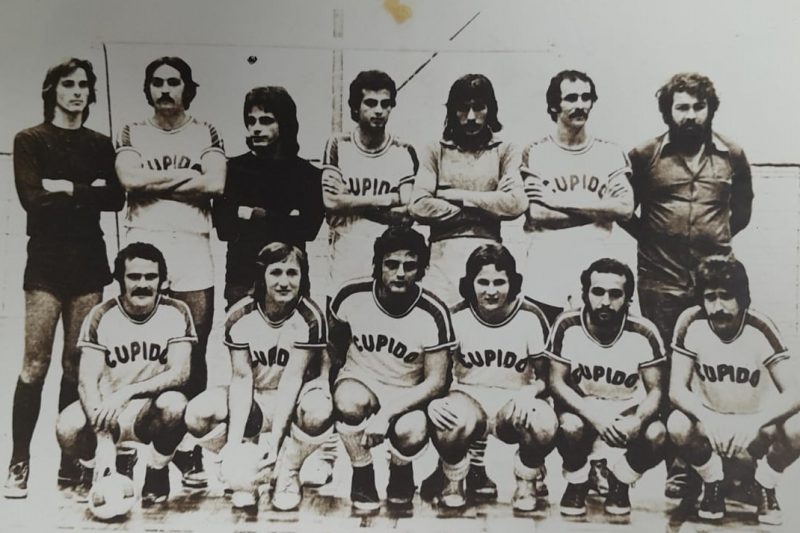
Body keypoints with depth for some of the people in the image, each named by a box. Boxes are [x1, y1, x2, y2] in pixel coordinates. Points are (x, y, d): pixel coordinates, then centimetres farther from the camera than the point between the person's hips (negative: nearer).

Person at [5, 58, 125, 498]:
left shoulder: (101, 145, 14)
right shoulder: (30, 140, 5)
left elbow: (116, 199, 1)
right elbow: (32, 197, -9)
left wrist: (66, 188, -8)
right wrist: (89, 190, -7)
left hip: (88, 259, 3)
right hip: (47, 258, -3)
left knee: (77, 364, 2)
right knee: (35, 363, -6)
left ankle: (71, 463, 8)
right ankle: (18, 465, 2)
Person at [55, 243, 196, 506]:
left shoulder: (176, 312, -9)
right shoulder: (101, 316, -10)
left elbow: (180, 373, -18)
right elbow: (88, 380, -16)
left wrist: (128, 391, -33)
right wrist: (102, 441, -31)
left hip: (153, 410, -1)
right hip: (108, 409, 1)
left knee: (173, 404, -34)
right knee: (67, 428, -29)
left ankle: (157, 474, -4)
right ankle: (97, 471, 7)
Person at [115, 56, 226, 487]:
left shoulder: (206, 134, 12)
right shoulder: (132, 133, 13)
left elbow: (215, 183, -6)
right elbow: (129, 178, -7)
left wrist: (153, 182, -5)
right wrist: (185, 175, -5)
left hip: (192, 247, 0)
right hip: (142, 245, 0)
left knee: (193, 354, -1)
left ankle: (189, 448, 6)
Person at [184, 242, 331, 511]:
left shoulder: (310, 317, -19)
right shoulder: (239, 316, -13)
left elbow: (292, 378, -23)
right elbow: (241, 378, -15)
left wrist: (274, 440, -30)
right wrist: (233, 442, -26)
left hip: (293, 400, -2)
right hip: (254, 402, 3)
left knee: (318, 410, -37)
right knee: (197, 413, -24)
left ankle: (287, 475, -7)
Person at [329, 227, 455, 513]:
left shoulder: (433, 314, -19)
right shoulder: (352, 296, -16)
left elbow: (436, 381, -17)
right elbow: (333, 341, 8)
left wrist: (387, 414, -26)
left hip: (406, 396, 0)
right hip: (360, 383, 1)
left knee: (413, 434, -33)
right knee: (350, 401, -36)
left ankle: (400, 469, 7)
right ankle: (362, 474, -6)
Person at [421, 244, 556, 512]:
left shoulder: (530, 317, -5)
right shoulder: (456, 317, -4)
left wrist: (530, 390, -22)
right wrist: (432, 400, -22)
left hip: (515, 403, 0)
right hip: (469, 398, 0)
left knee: (545, 424, -33)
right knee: (451, 421, -36)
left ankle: (526, 483, 1)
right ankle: (454, 483, -1)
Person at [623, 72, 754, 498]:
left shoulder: (733, 156, 8)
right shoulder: (645, 156, 2)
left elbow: (742, 209, 20)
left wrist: (718, 236, 10)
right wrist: (648, 236, 2)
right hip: (661, 283, -1)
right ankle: (678, 467, 14)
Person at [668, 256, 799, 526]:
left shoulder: (760, 329, -21)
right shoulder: (690, 323, -20)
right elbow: (677, 390, -20)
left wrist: (755, 423, -43)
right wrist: (708, 418, -40)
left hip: (757, 428, 0)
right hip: (710, 425, 0)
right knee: (677, 425, -32)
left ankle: (765, 486, 2)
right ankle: (712, 484, 0)